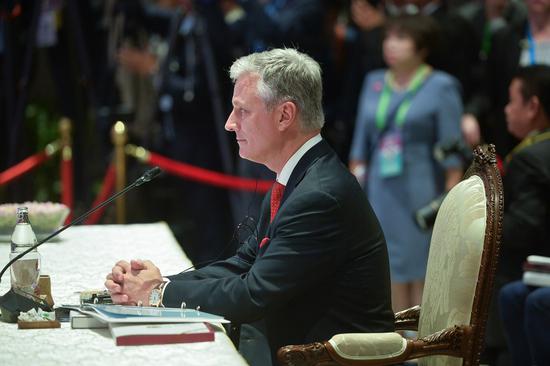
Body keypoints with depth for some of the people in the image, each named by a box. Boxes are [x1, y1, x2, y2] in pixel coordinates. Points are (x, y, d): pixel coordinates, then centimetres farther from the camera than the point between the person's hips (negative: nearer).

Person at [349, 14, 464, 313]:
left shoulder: (441, 87, -3)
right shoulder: (374, 83, 11)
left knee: (422, 274, -1)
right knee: (392, 272, 7)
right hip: (381, 191, 4)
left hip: (422, 193, -4)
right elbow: (361, 142, 14)